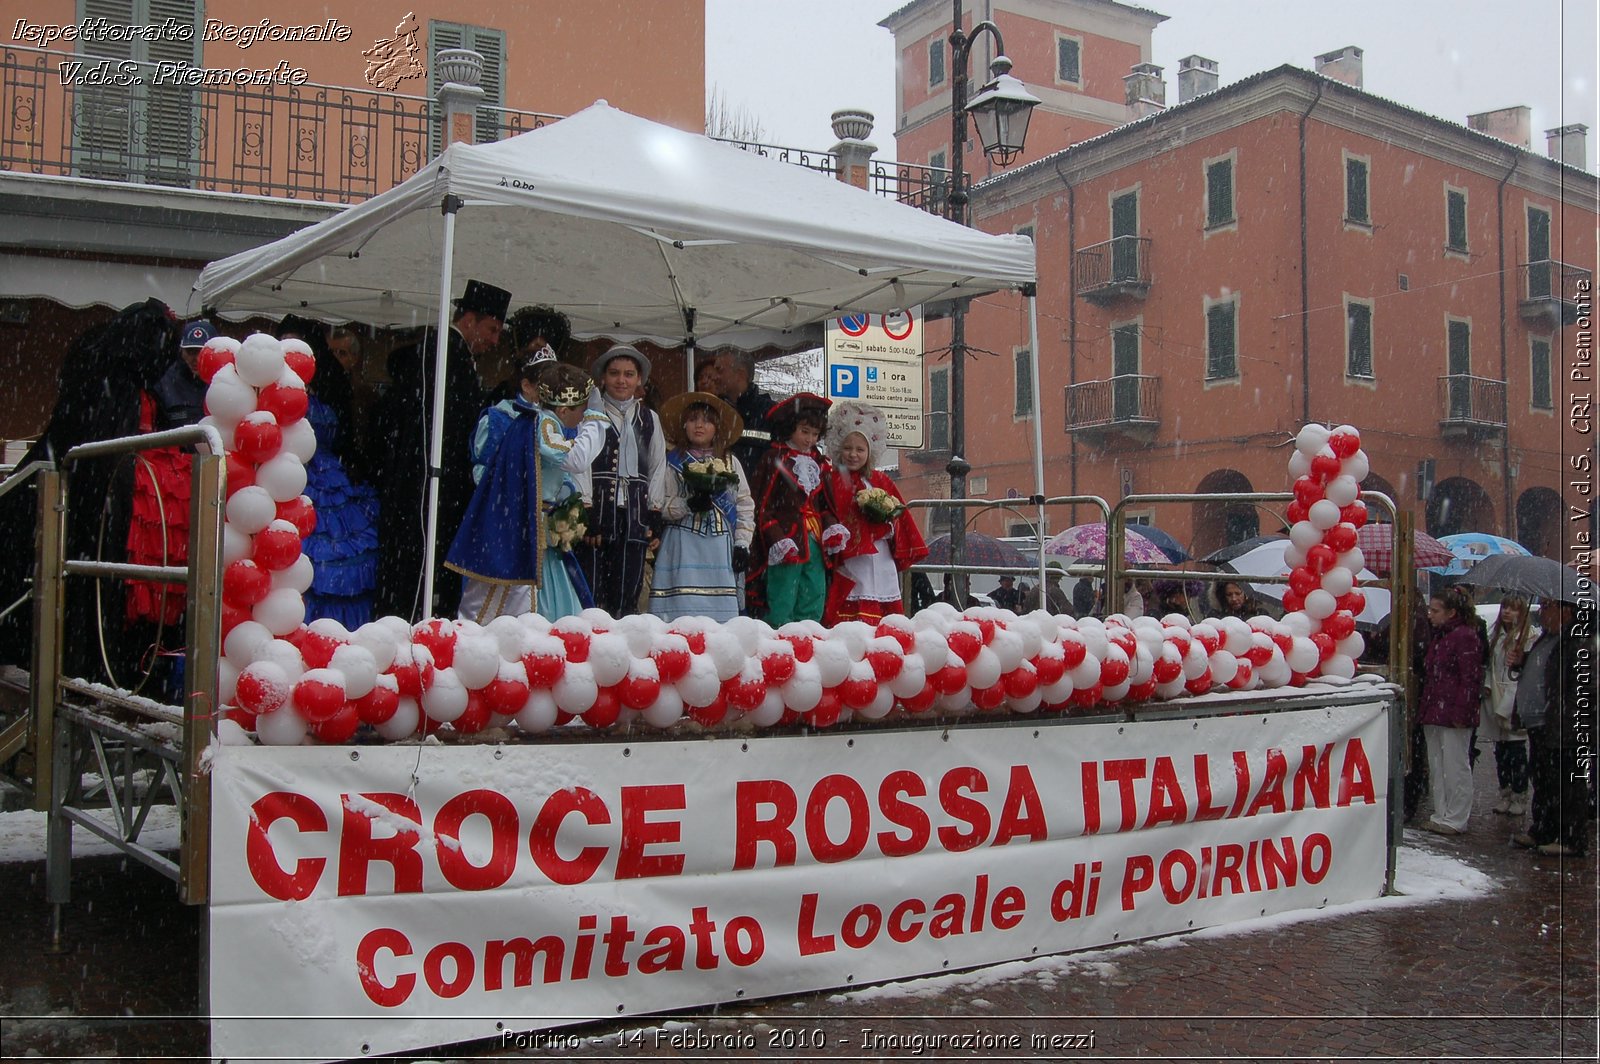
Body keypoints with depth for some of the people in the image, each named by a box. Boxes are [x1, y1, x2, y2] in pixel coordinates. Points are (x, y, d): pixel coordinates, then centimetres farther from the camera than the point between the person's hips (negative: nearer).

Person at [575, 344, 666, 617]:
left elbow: (658, 468, 15)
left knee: (627, 594, 1)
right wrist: (586, 515, -12)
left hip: (634, 513, 3)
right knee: (592, 594, -7)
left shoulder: (649, 418, 16)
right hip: (597, 509, -3)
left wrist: (655, 516, 5)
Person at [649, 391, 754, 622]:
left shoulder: (730, 462, 12)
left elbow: (746, 506, 10)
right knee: (684, 609, -9)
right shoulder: (673, 463, 6)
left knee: (721, 610, -3)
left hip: (720, 549, 2)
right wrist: (689, 505, -17)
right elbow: (661, 507, 0)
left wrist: (742, 545, 1)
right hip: (684, 548, -2)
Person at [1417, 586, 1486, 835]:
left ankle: (1455, 819, 5)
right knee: (1436, 766, 13)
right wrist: (1424, 709, 18)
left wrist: (1461, 712, -19)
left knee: (1455, 767, -1)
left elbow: (1471, 679, -15)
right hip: (1433, 712, 9)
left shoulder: (1465, 637, -11)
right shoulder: (1437, 636, 17)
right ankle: (1441, 815, 20)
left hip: (1453, 714, -9)